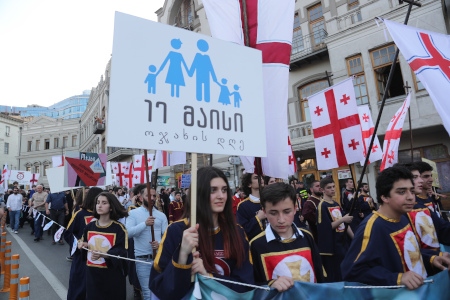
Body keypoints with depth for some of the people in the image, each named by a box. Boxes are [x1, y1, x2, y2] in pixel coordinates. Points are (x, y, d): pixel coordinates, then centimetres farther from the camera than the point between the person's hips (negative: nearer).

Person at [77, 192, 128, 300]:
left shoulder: (119, 228, -11)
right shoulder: (89, 226, 5)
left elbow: (121, 251, -16)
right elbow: (83, 243, 22)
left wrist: (102, 254, -30)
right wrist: (82, 244, 0)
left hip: (112, 275, -4)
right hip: (91, 273, 4)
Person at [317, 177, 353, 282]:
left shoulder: (336, 204, 11)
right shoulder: (322, 205, -14)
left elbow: (344, 224, 16)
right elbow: (326, 227, -20)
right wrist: (343, 219, -20)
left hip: (343, 243, 8)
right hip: (330, 247, -8)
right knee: (333, 278, 0)